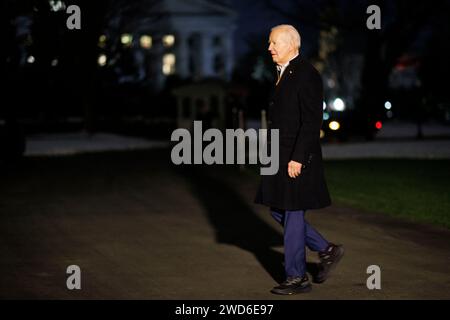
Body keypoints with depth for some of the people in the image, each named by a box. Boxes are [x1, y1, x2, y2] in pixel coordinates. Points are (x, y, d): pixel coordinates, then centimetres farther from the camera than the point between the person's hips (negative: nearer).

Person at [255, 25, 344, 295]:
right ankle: (327, 251, 23)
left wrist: (297, 158, -22)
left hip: (297, 158, -10)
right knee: (279, 212, 13)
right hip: (281, 157, 10)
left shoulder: (306, 74, -14)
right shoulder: (284, 74, 15)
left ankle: (297, 278, 8)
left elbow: (312, 121, -19)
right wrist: (275, 155, 18)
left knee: (293, 215, -3)